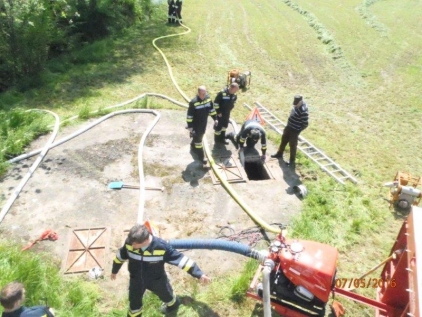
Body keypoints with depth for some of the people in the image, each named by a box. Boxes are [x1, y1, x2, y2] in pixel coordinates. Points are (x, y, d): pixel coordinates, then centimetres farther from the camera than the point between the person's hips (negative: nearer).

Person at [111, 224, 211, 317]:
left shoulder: (161, 246, -36)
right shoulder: (129, 243, -27)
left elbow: (180, 259, -30)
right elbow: (121, 256, -5)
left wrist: (199, 274, -31)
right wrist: (114, 270, 13)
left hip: (157, 280, -1)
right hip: (136, 280, 1)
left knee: (166, 295, 27)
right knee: (134, 302, 23)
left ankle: (173, 304, 62)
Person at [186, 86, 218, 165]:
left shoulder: (208, 98, -9)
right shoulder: (193, 102, -27)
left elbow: (212, 109, 6)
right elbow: (189, 115, -20)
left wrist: (215, 119, 8)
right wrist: (190, 126, -18)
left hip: (204, 123, 6)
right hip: (196, 124, -6)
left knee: (200, 136, 25)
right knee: (198, 139, 3)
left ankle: (193, 145, 53)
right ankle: (201, 156, 13)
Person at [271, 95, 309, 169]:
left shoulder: (303, 111, -31)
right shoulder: (296, 105, -5)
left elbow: (305, 124, -25)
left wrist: (298, 130, -11)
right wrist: (289, 124, 12)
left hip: (295, 130, -9)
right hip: (289, 126, 9)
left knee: (292, 145, 7)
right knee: (283, 140, 24)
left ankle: (292, 161, 27)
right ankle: (279, 153, 47)